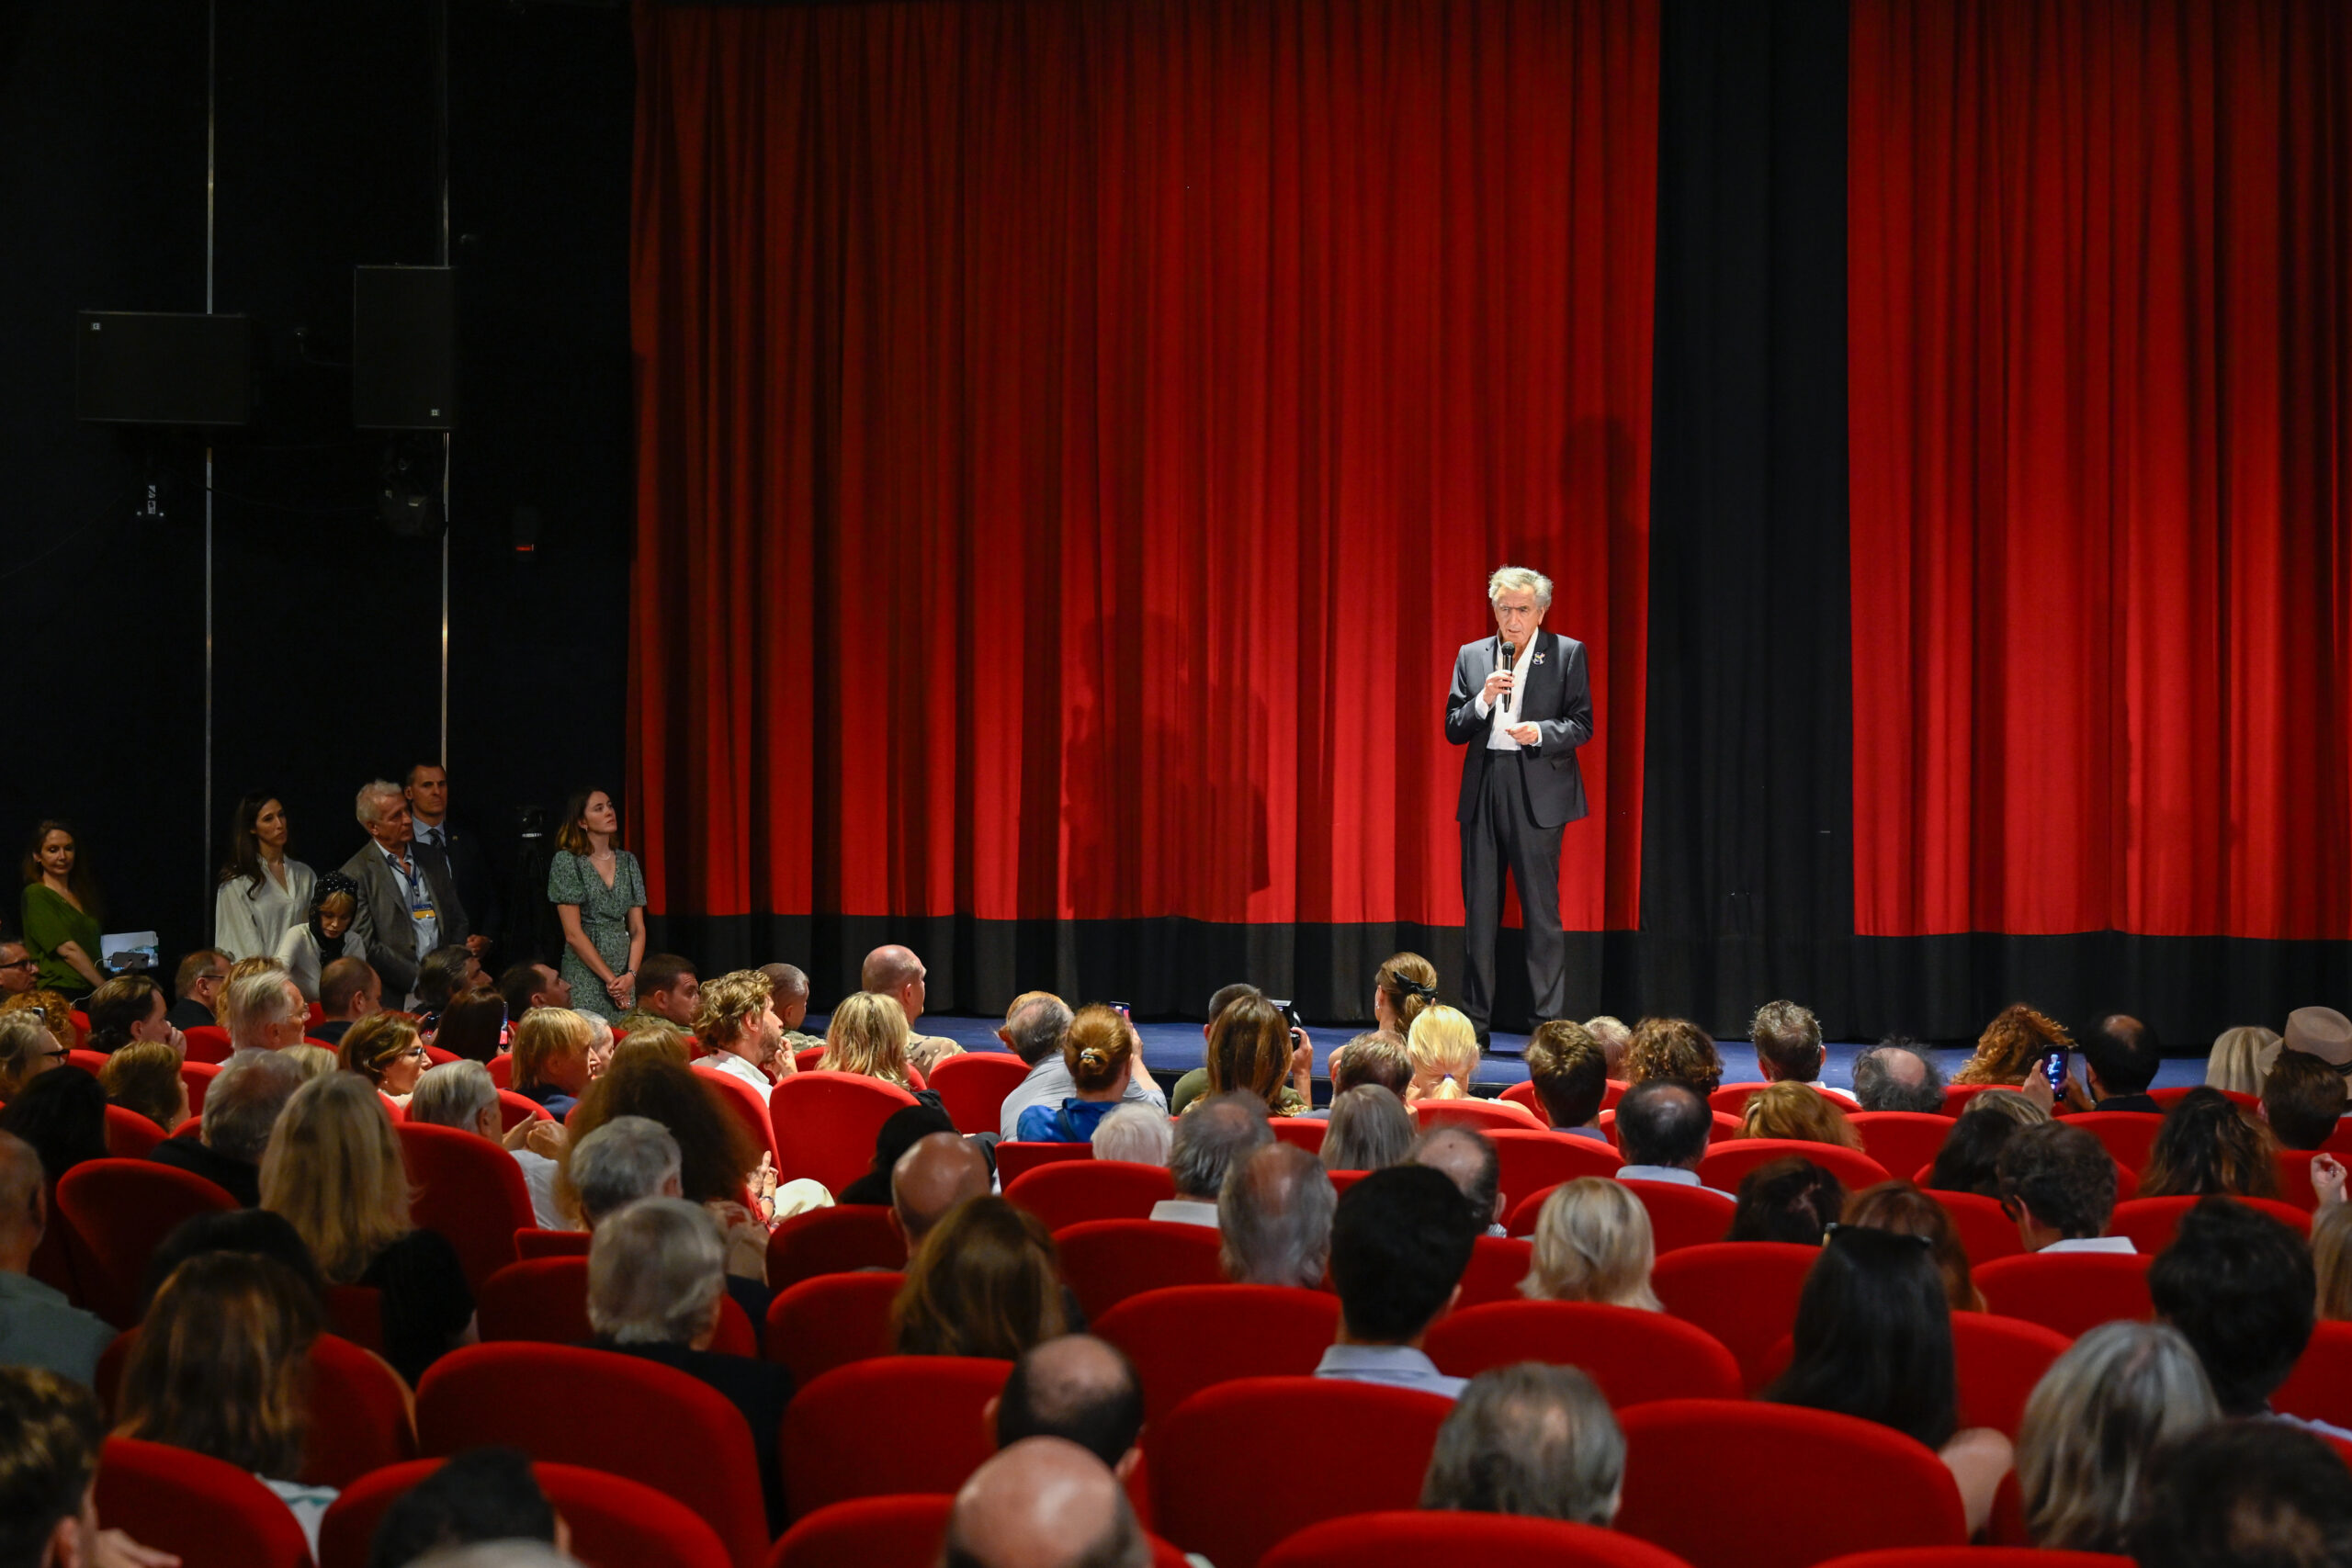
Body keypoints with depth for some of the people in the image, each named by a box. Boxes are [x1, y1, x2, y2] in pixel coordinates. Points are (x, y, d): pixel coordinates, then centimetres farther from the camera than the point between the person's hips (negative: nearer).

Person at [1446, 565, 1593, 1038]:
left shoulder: (1567, 653, 3)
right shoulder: (1471, 656, 11)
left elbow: (1581, 724, 0)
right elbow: (1453, 729, 8)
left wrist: (1541, 733, -18)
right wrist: (1483, 701, -9)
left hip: (1536, 792, -3)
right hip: (1482, 791, 4)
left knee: (1542, 910, -4)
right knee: (1479, 910, 7)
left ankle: (1551, 1022, 0)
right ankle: (1474, 1023, 13)